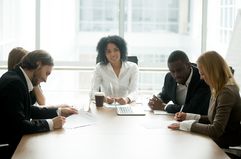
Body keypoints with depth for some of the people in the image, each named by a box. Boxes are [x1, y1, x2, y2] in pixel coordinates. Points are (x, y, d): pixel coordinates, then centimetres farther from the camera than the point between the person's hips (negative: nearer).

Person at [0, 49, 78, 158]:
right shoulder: (14, 82, -22)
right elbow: (19, 125, -25)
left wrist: (59, 111, 11)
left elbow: (29, 110, 16)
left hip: (13, 139, 9)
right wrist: (50, 124, -19)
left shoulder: (17, 77, 5)